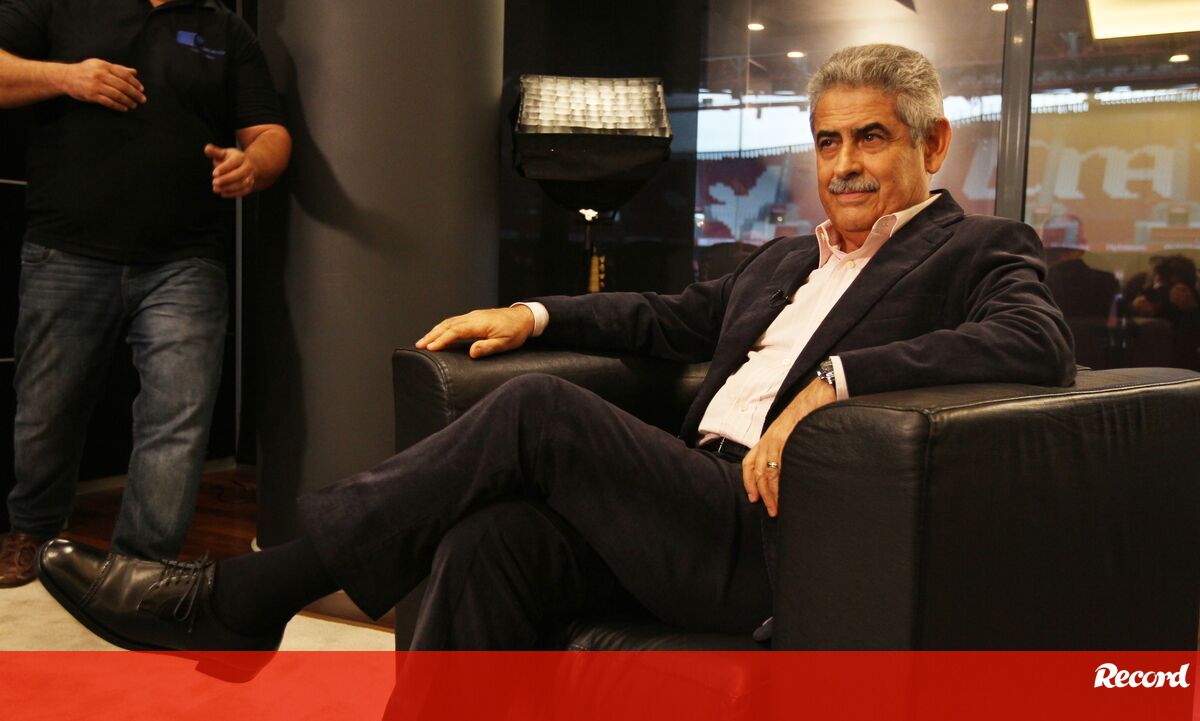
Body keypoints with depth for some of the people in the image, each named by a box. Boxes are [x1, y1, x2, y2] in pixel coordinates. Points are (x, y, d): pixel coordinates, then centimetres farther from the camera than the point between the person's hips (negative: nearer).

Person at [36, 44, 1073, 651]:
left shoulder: (976, 250, 5)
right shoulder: (786, 259, 27)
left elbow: (1040, 342, -15)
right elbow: (675, 317, 33)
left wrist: (834, 380, -23)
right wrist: (535, 314, 20)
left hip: (772, 541, -6)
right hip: (692, 503, 7)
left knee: (542, 408, -22)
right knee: (490, 543, -22)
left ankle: (244, 597, -12)